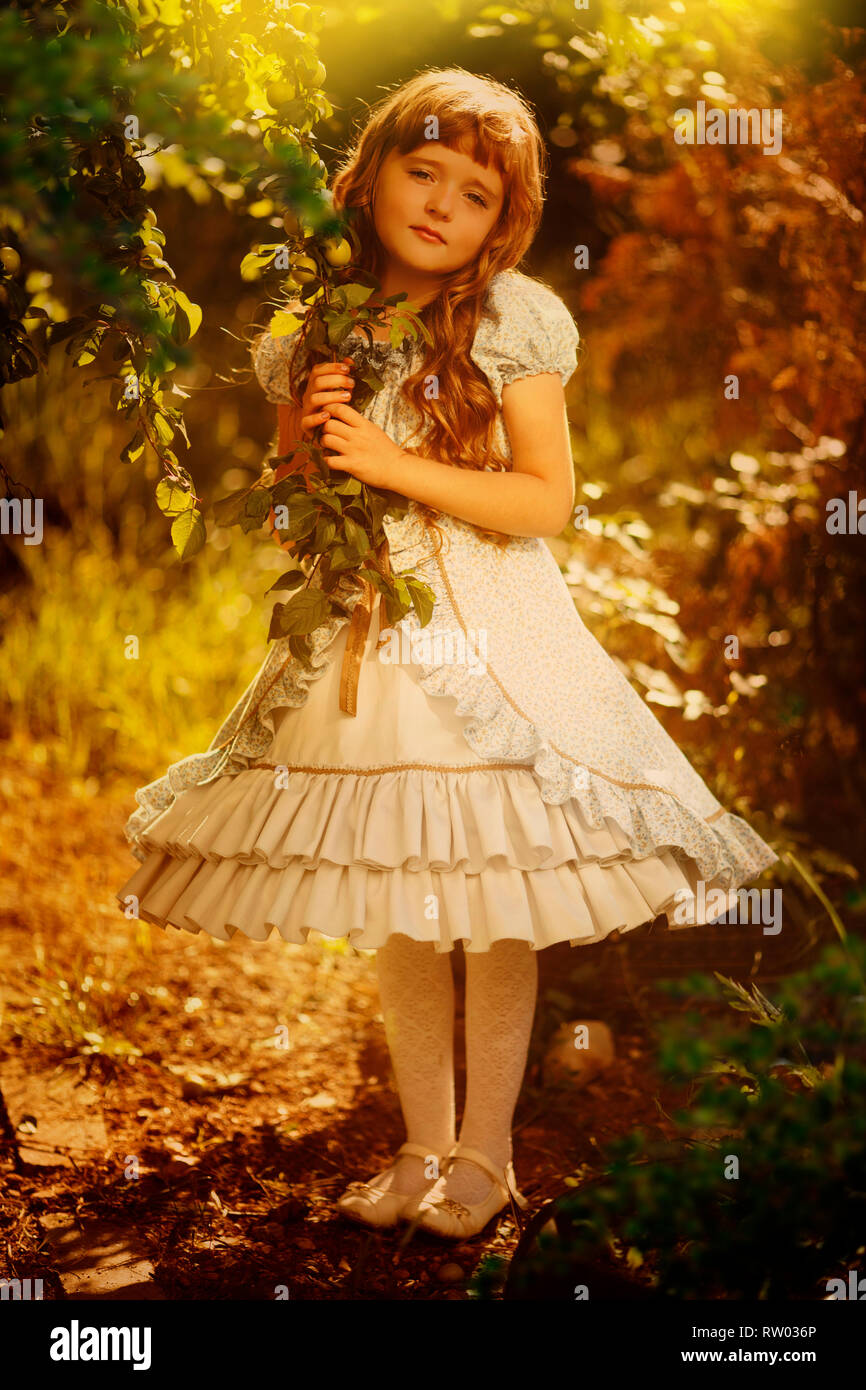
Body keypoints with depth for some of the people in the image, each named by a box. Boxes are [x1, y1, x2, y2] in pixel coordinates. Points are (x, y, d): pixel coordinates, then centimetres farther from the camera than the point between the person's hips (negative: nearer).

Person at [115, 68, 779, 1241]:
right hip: (359, 630, 4)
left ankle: (485, 1152, 18)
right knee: (394, 912, 11)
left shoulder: (513, 321, -6)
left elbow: (547, 498, -11)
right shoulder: (312, 329, 4)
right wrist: (310, 434, -10)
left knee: (495, 909, 1)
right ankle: (422, 1145, 26)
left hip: (487, 630, -3)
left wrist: (395, 463, -18)